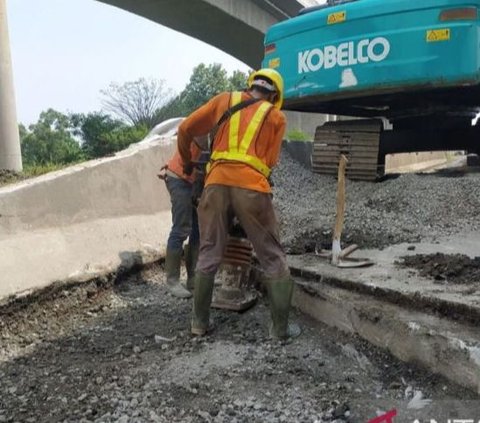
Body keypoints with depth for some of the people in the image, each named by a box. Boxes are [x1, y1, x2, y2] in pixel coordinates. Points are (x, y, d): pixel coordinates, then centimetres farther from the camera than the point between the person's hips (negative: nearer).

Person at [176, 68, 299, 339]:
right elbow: (270, 160, 13)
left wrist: (187, 161, 32)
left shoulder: (225, 99, 19)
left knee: (209, 255, 13)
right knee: (273, 259, 8)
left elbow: (185, 130, 16)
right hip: (252, 188, -2)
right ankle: (280, 327, 11)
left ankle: (200, 322, 19)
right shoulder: (276, 116, 16)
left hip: (216, 183, 2)